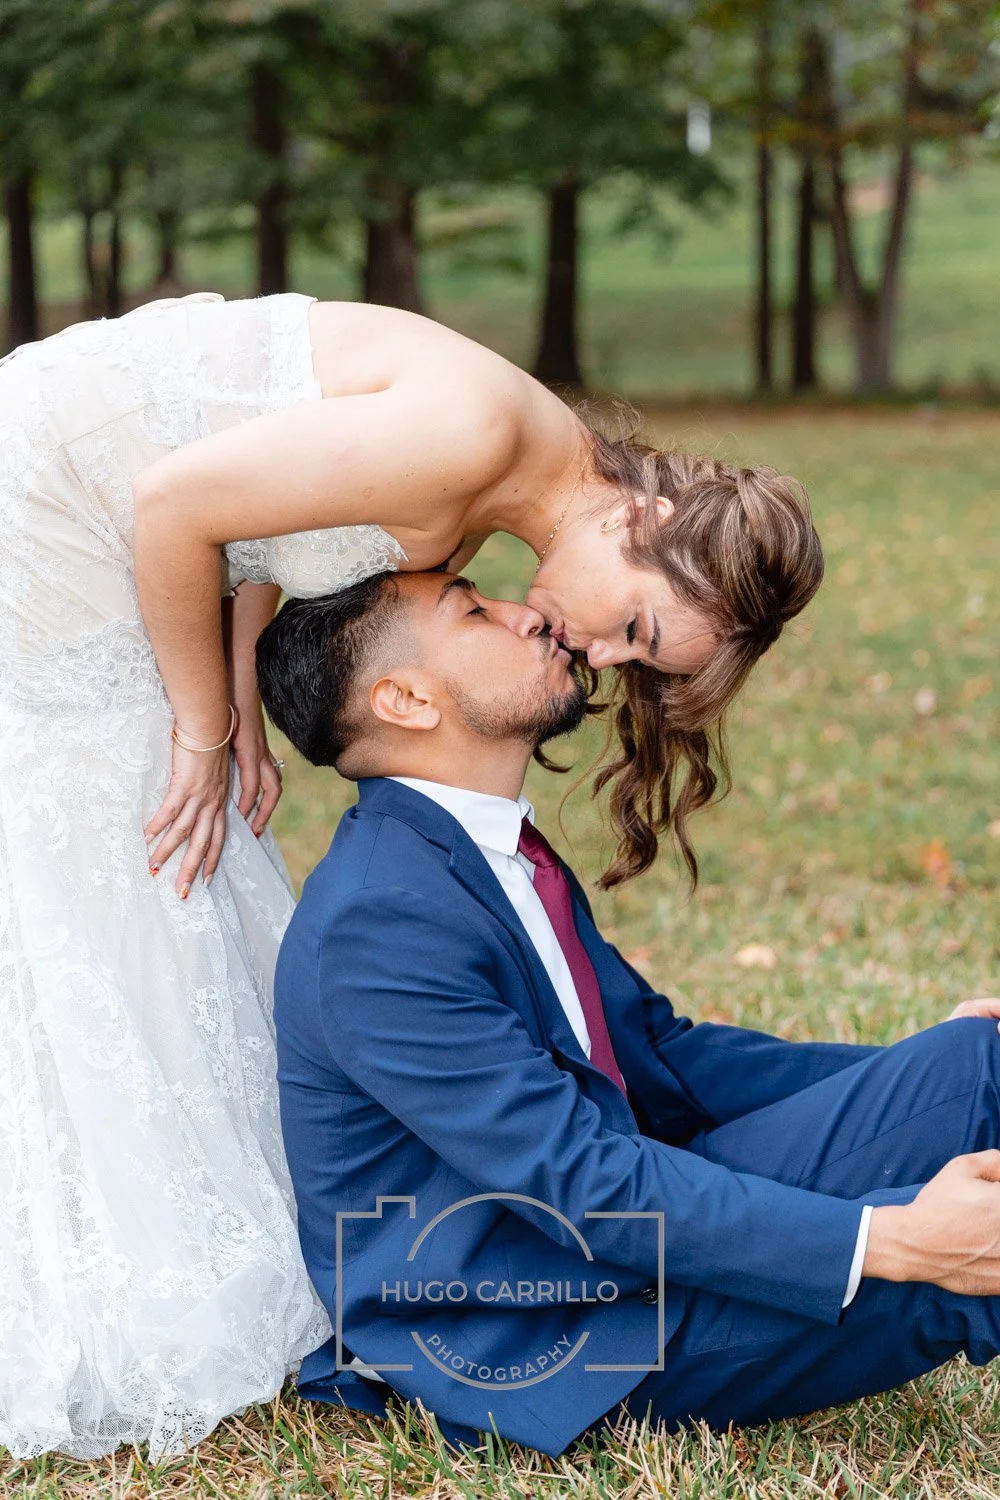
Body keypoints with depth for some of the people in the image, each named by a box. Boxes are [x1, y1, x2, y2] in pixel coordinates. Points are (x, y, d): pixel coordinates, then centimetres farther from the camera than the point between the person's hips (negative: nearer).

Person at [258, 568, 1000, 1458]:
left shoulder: (500, 852, 9)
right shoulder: (377, 924, -22)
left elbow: (662, 1060, 13)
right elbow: (582, 1184, -26)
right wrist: (888, 1241, -29)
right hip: (531, 1352, -9)